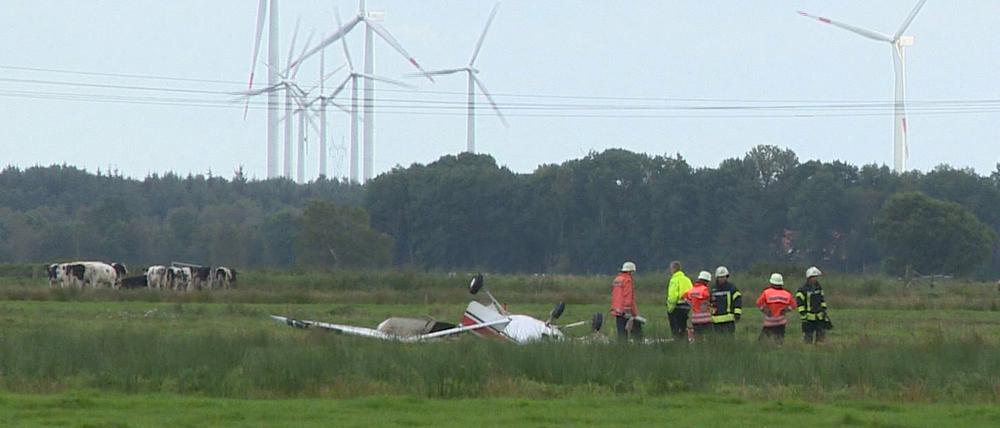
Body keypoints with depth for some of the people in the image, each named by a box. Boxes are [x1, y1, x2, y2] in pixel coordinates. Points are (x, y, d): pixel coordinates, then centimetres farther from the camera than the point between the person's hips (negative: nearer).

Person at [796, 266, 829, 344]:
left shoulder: (819, 288, 10)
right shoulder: (802, 290, -11)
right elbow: (800, 305, -13)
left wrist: (824, 311, 14)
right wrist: (803, 317, -17)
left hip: (820, 318, 6)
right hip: (809, 318, -6)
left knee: (821, 338, 6)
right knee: (809, 340, -1)